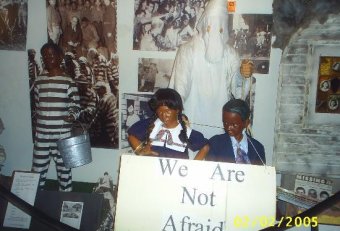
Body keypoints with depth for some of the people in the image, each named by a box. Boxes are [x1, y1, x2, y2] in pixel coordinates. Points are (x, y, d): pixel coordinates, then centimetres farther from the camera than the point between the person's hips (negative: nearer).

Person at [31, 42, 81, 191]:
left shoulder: (68, 82, -6)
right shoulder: (39, 82, 8)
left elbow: (75, 106, -6)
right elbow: (37, 106, 16)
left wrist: (72, 116, -27)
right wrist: (38, 127, 16)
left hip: (62, 135, -4)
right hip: (41, 135, 4)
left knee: (64, 171, 8)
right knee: (37, 172, 11)